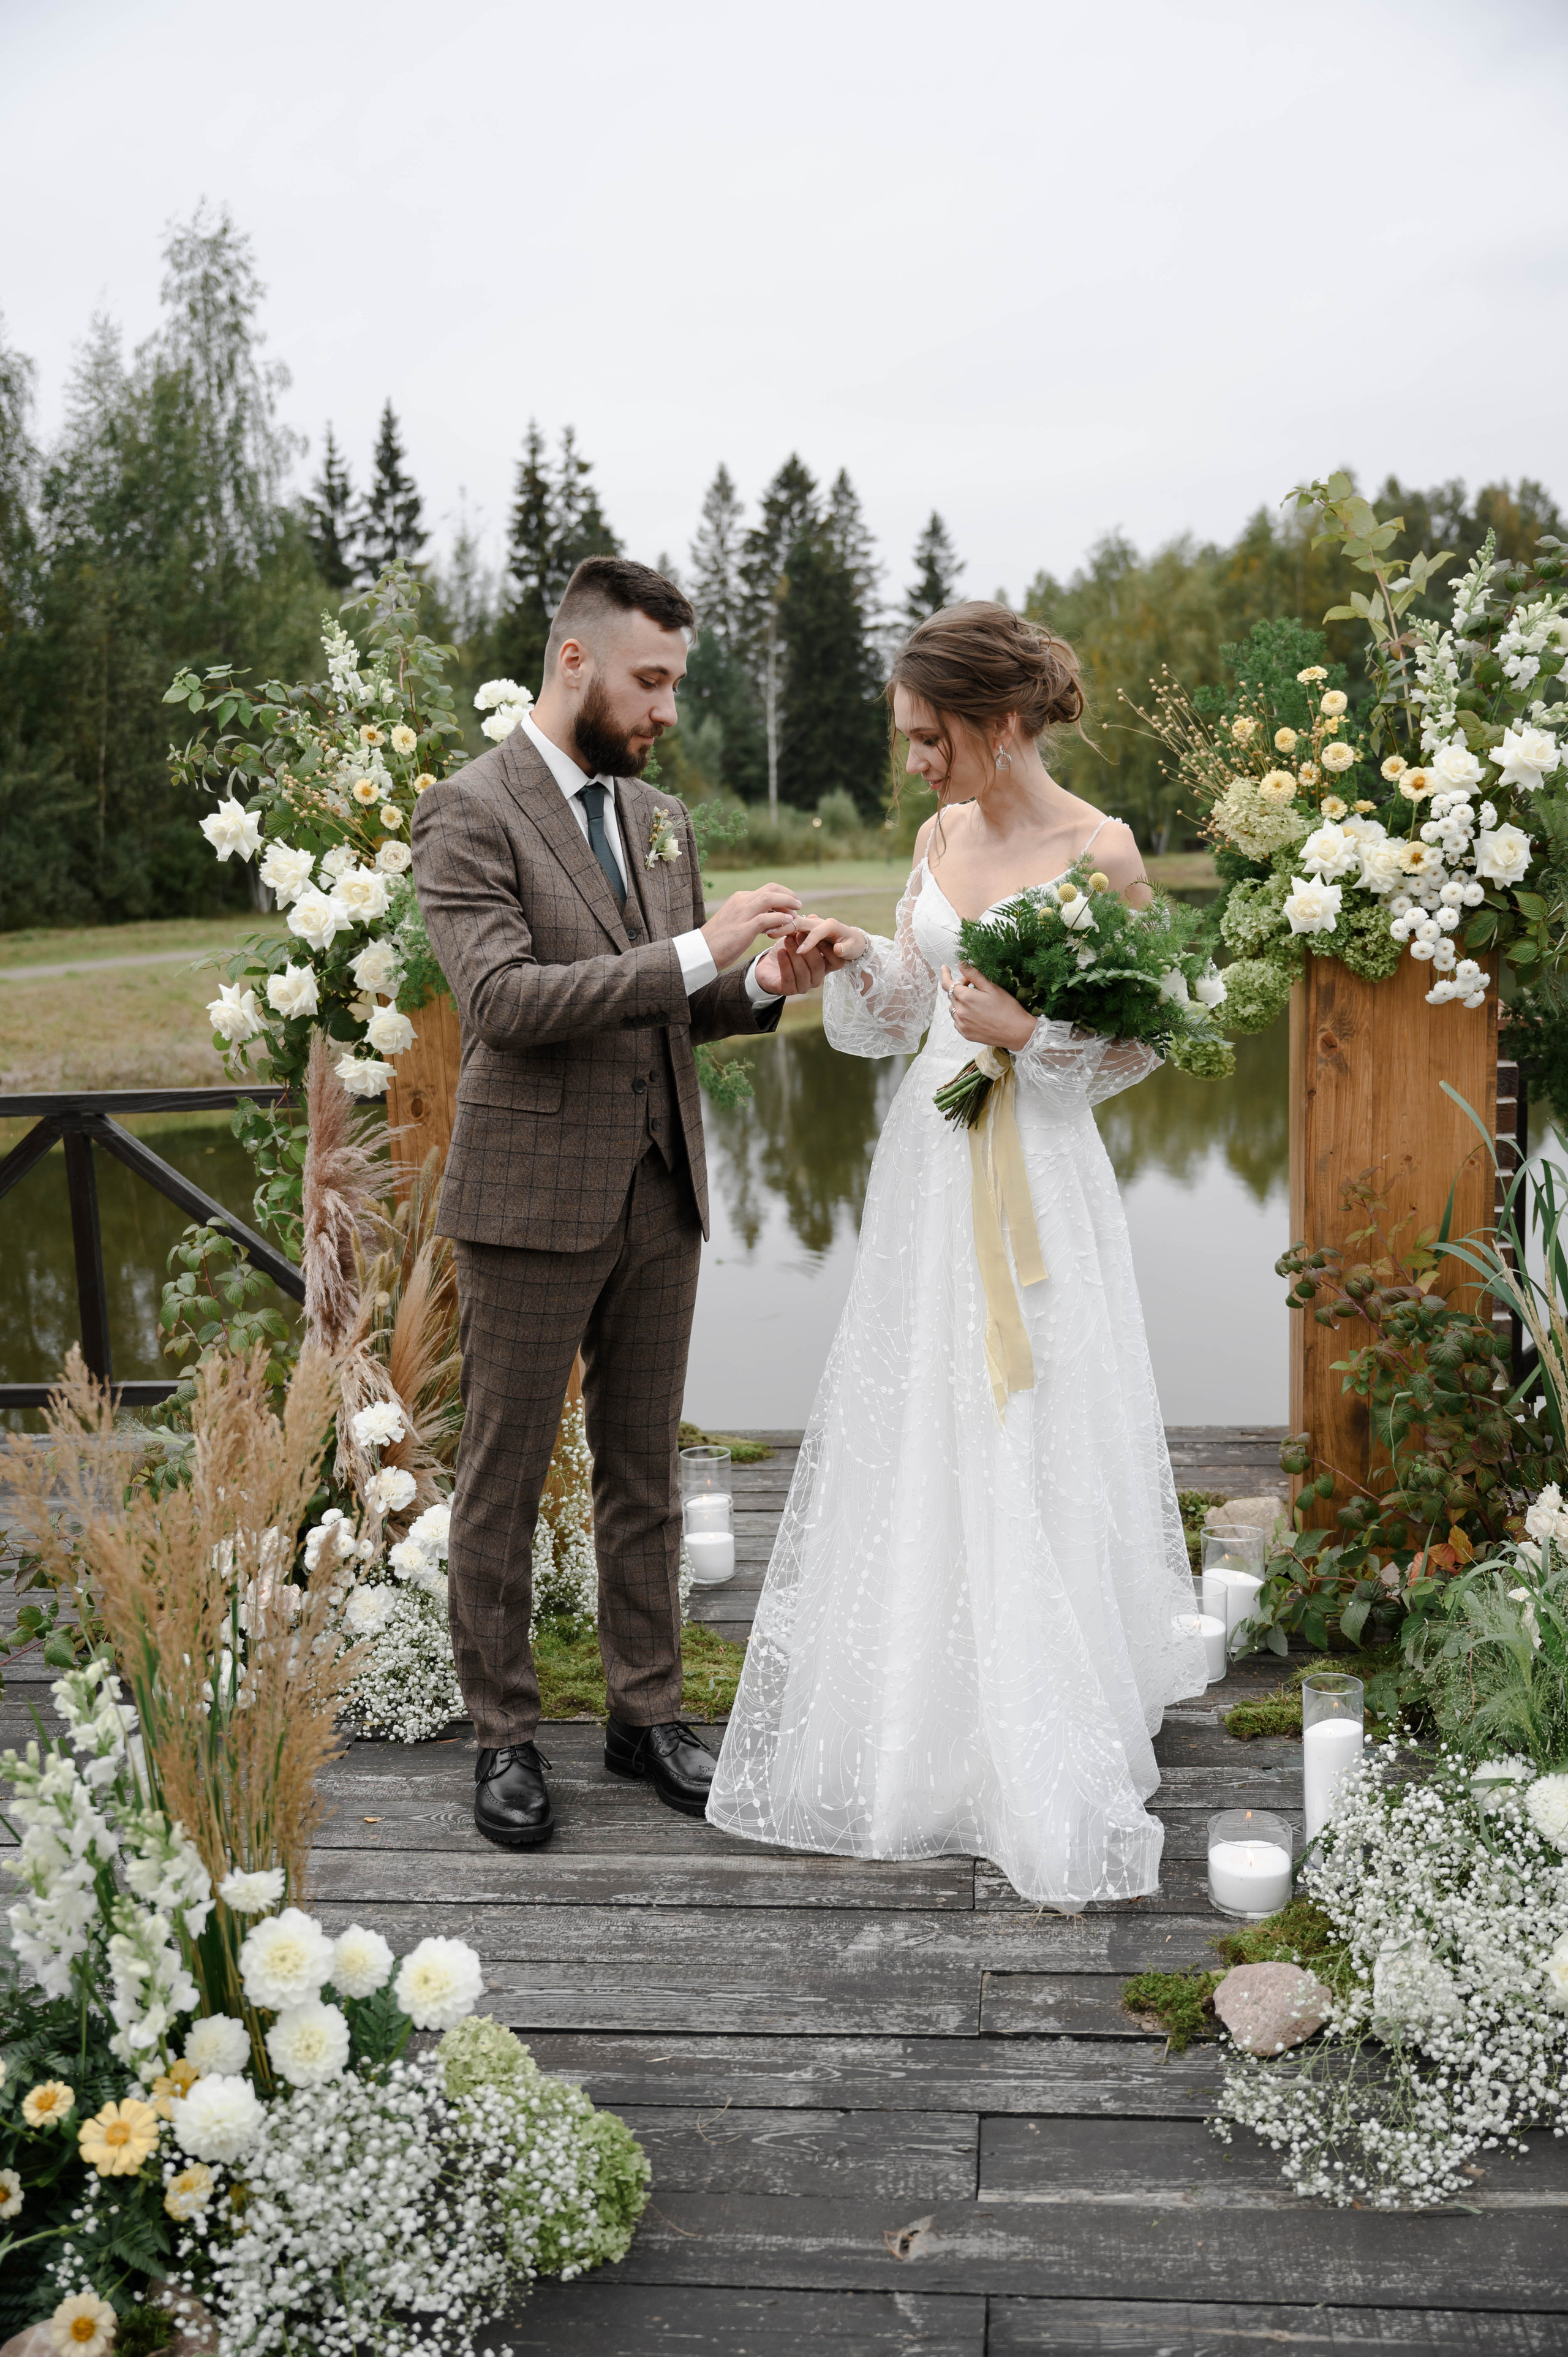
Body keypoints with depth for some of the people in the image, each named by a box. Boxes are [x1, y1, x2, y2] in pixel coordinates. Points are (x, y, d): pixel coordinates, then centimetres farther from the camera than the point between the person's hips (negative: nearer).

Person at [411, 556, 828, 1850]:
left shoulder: (663, 819, 12)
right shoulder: (469, 811, -9)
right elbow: (506, 999, -22)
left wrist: (761, 986, -4)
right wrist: (697, 950, -24)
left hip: (660, 1196, 6)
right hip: (533, 1202, -6)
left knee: (645, 1471, 14)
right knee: (505, 1477, 6)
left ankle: (648, 1710, 26)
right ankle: (505, 1734, 19)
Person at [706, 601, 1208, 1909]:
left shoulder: (1098, 851, -11)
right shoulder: (941, 837, 8)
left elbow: (1144, 1038, -7)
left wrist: (1027, 1034, -21)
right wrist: (857, 959, -4)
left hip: (1035, 1178, -7)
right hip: (928, 1166, 7)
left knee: (1033, 1469, -3)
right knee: (916, 1450, 13)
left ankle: (1056, 1788, 10)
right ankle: (919, 1738, 30)